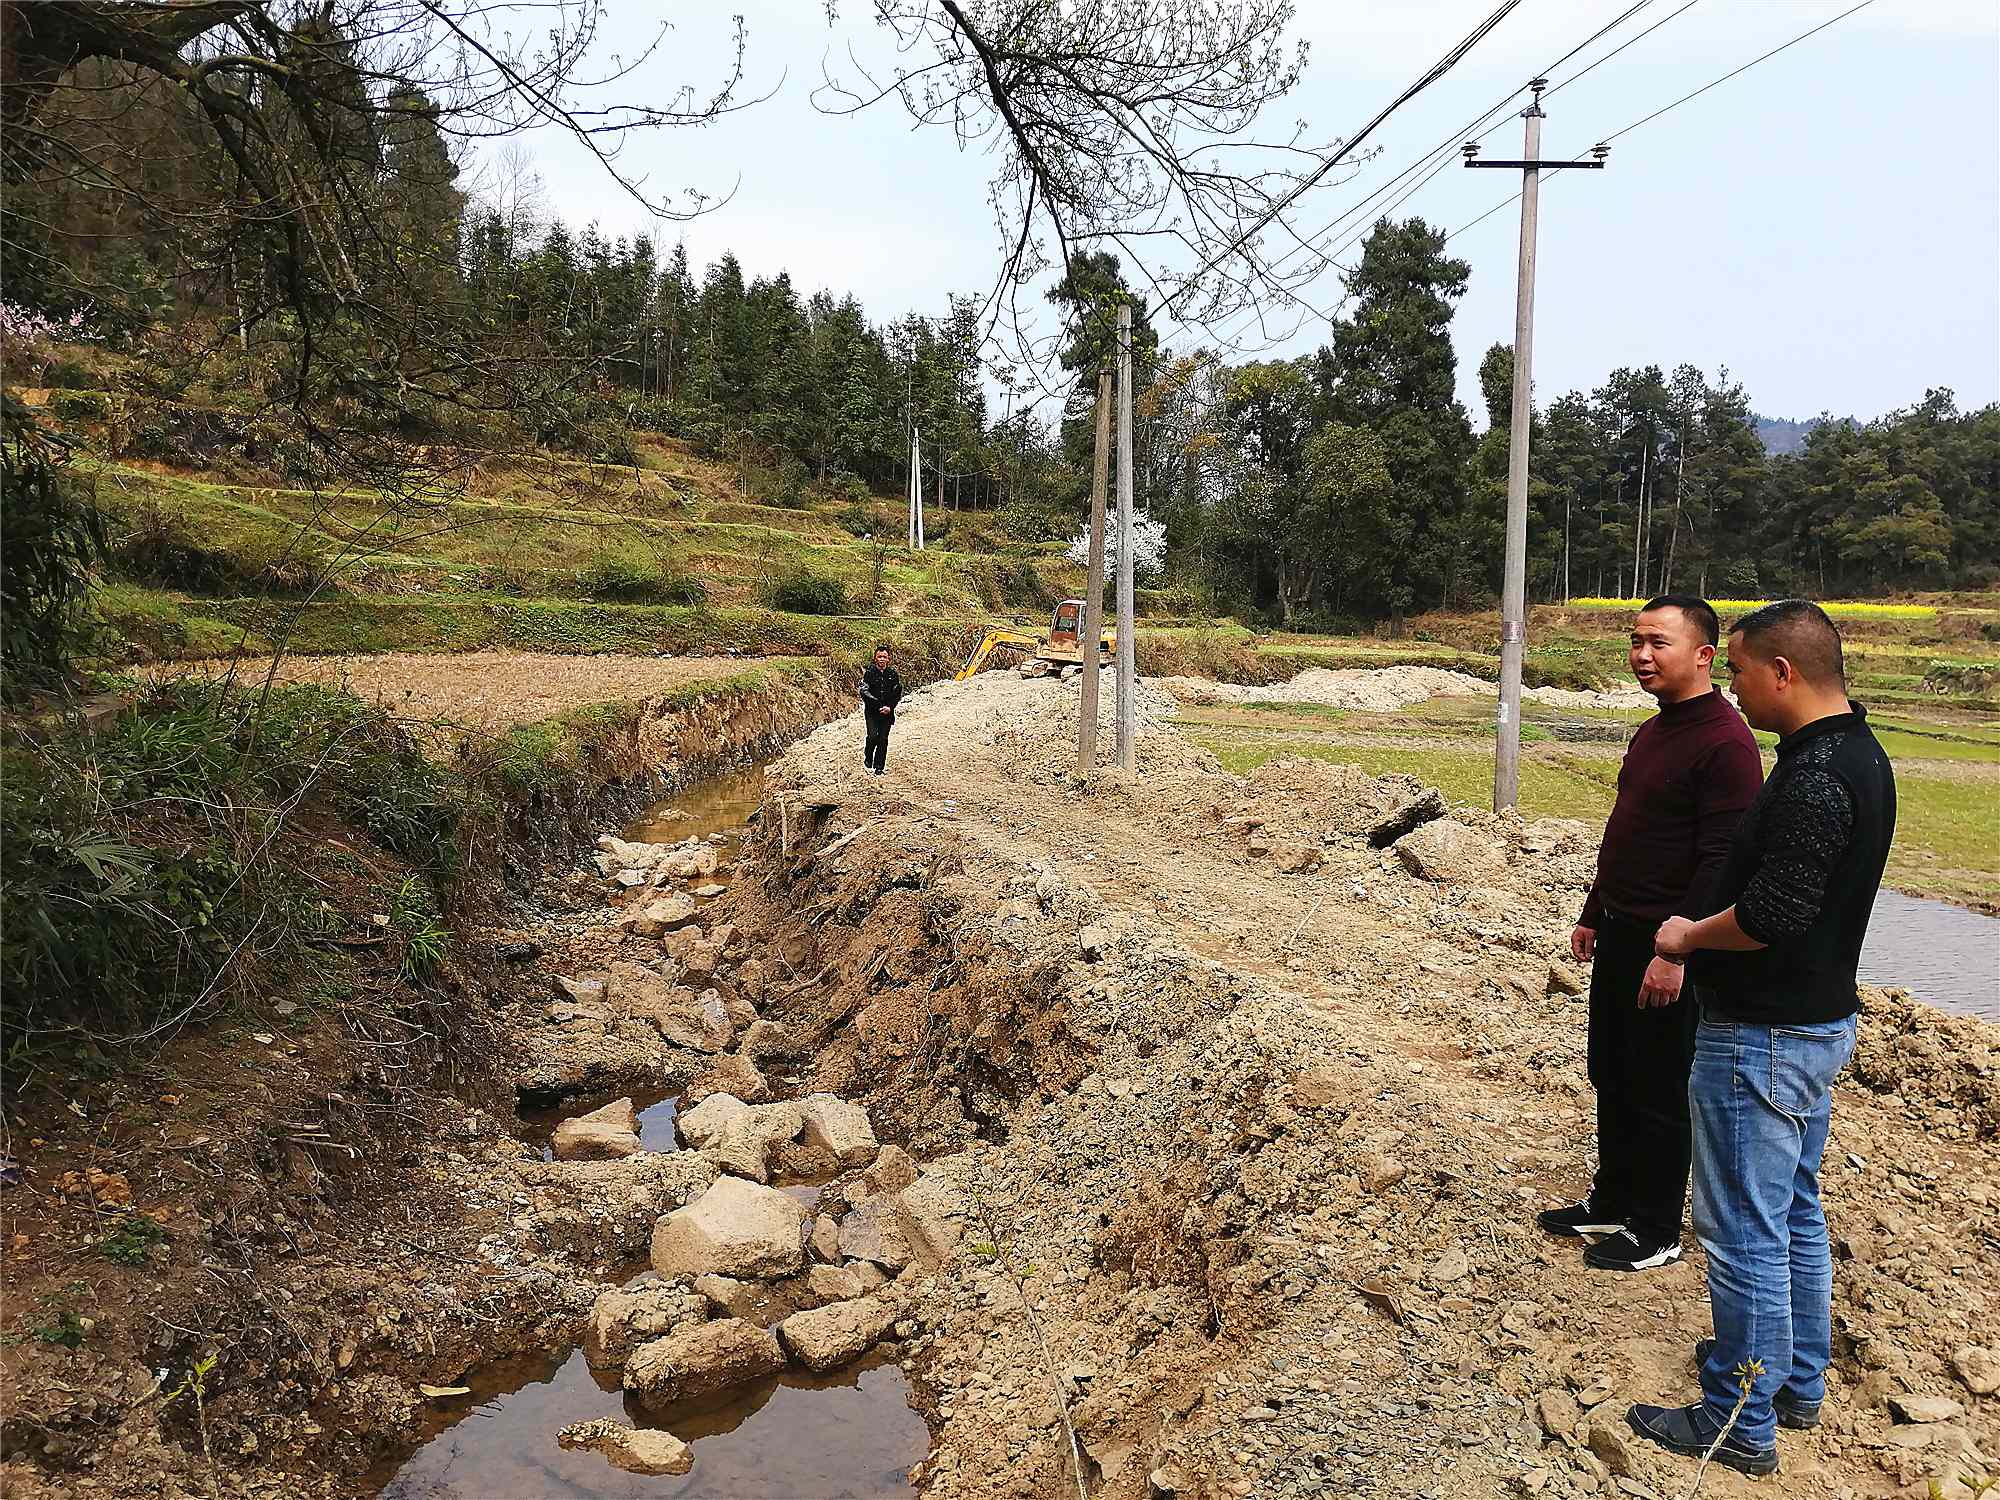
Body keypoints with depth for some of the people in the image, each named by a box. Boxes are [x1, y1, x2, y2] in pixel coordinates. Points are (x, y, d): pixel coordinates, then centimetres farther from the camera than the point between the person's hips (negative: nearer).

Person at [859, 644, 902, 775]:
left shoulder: (893, 673, 5)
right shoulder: (869, 673, -2)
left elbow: (898, 694, 7)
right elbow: (864, 692, -8)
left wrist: (890, 707, -8)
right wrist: (878, 705, -16)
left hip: (887, 712, 2)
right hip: (872, 711, -2)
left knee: (883, 739, 2)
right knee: (873, 736, -14)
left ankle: (879, 767, 12)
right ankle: (868, 757, 14)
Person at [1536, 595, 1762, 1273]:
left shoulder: (1725, 744, -19)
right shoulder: (1652, 733, 12)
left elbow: (1722, 861, -23)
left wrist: (1676, 951, -24)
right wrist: (1593, 915, 21)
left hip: (1668, 947, -9)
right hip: (1619, 936, 9)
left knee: (1659, 1094, 4)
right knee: (1612, 1077, 19)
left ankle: (1654, 1234, 20)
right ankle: (1611, 1203, 34)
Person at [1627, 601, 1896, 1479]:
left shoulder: (1815, 776, -25)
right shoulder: (1858, 755, 8)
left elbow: (1770, 915, -31)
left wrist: (1689, 936, -13)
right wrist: (1706, 932, 9)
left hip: (1764, 1036, -10)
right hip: (1818, 1019, 10)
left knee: (1743, 1229, 1)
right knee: (1794, 1211, 22)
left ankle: (1741, 1422, 13)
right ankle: (1797, 1380, 37)